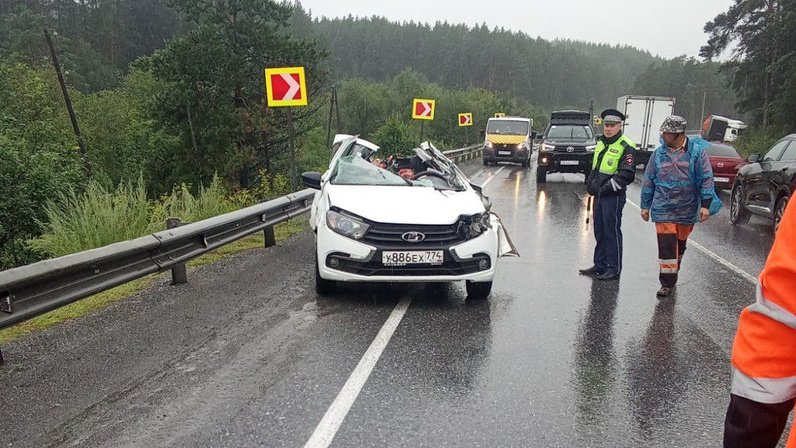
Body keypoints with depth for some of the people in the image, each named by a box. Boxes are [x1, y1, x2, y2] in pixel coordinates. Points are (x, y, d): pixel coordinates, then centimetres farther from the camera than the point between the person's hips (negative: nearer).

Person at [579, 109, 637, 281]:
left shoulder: (626, 147, -12)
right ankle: (600, 265, 24)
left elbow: (626, 175, -18)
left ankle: (614, 269, 5)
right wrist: (590, 184, 12)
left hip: (614, 196, -8)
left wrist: (607, 188, -19)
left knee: (612, 232, -3)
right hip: (599, 195, 8)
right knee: (600, 232, 14)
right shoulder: (601, 143, 14)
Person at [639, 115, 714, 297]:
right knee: (666, 246, -7)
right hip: (663, 209, 0)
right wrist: (645, 206, 10)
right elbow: (648, 180, 10)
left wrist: (705, 205, -8)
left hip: (687, 210, 0)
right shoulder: (659, 154, 3)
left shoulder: (696, 151, -4)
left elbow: (706, 179, -2)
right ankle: (668, 283, -1)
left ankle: (673, 274, 36)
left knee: (680, 244, 16)